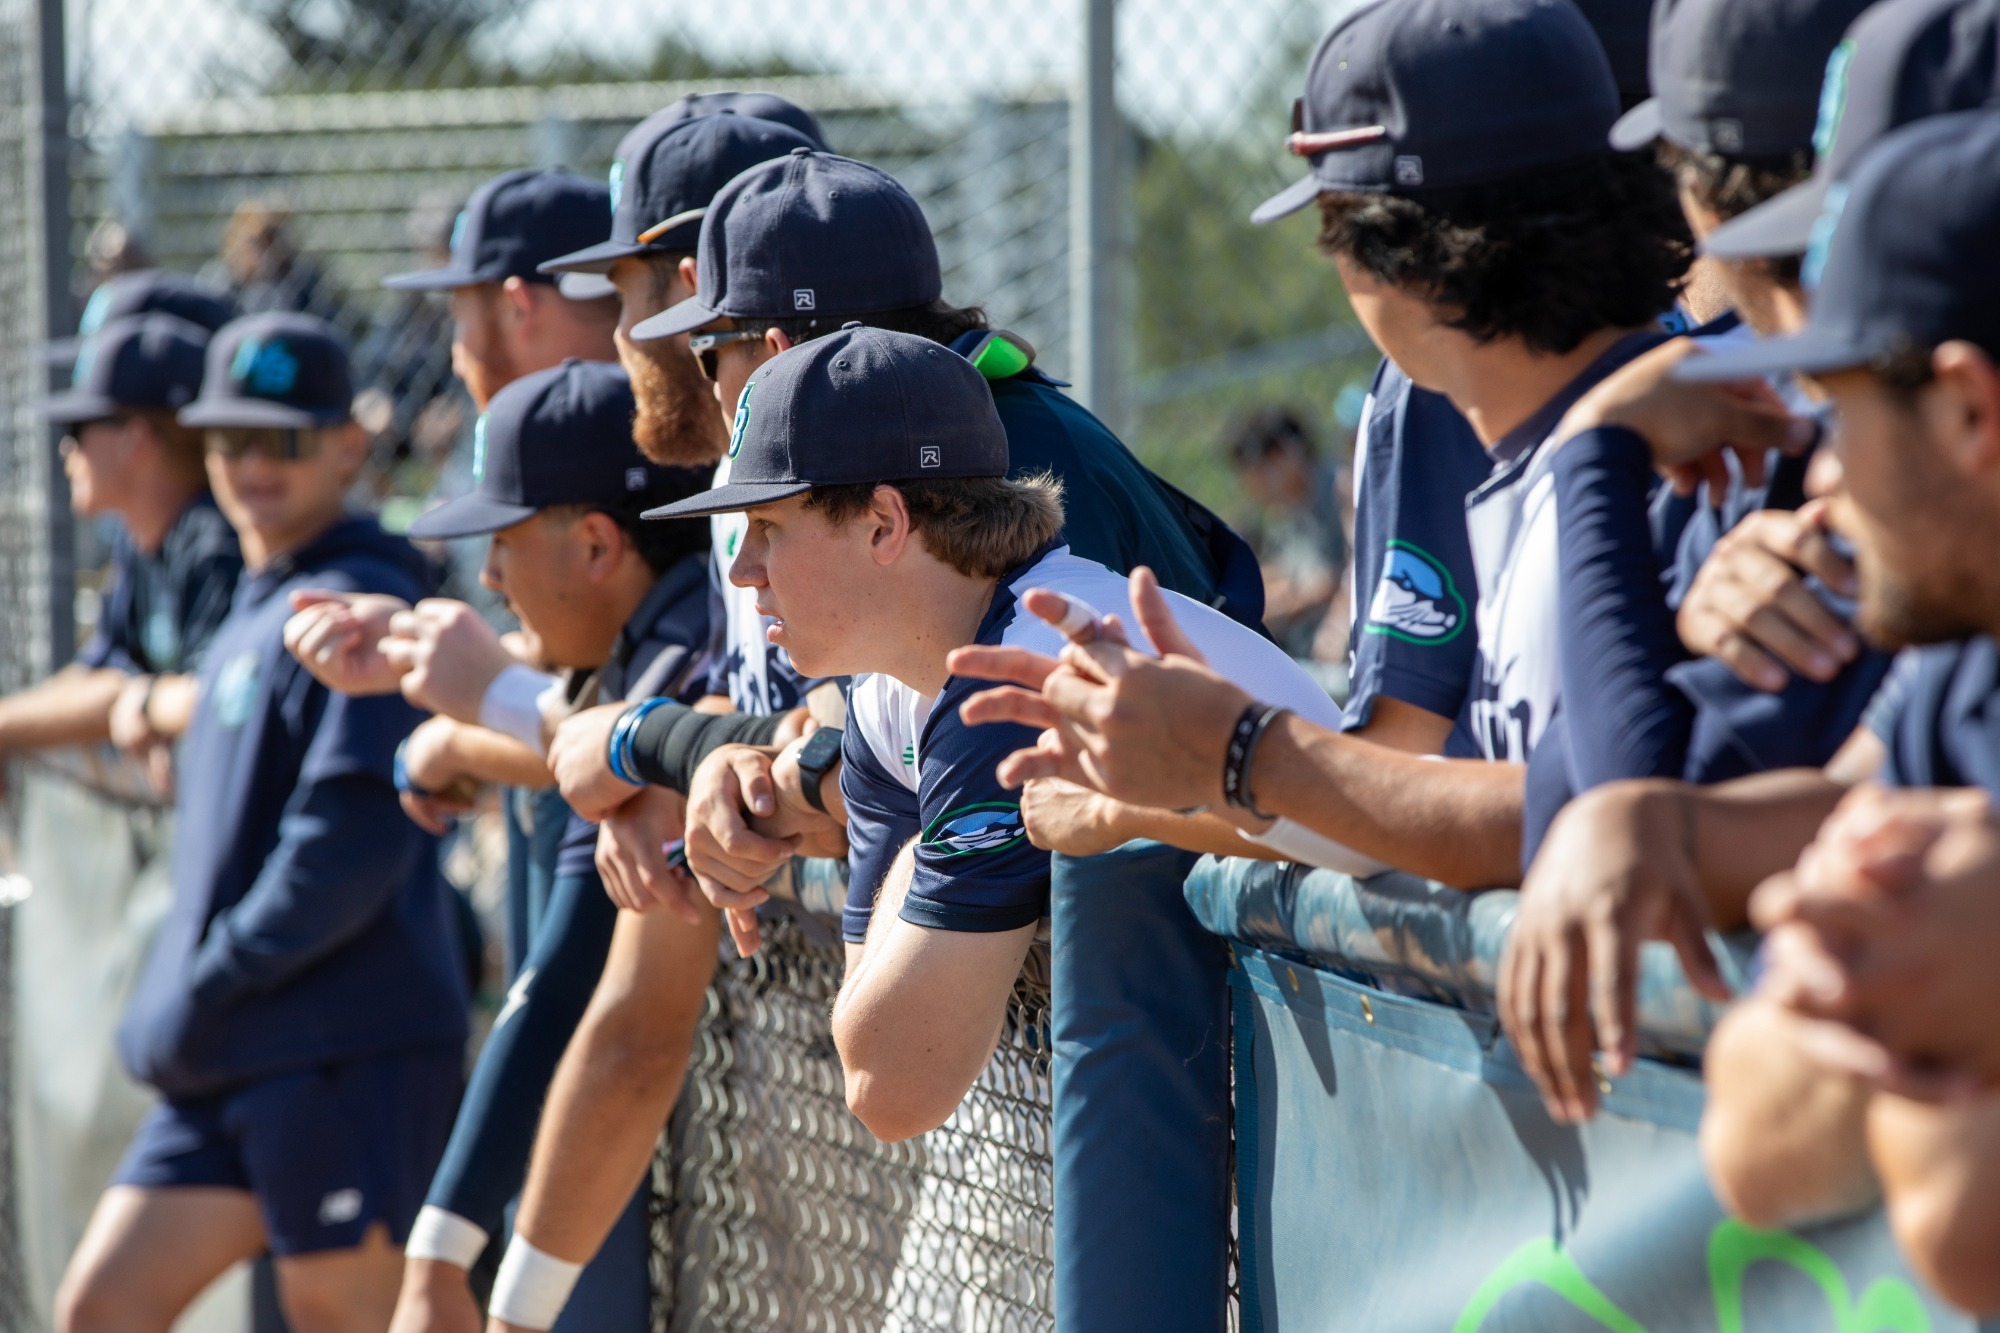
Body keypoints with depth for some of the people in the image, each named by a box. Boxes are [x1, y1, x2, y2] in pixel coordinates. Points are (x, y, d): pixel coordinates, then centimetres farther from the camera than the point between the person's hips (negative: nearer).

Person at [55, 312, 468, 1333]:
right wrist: (175, 1003, 13)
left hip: (350, 1050, -9)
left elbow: (353, 839, -20)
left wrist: (203, 993, -15)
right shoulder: (249, 615, 20)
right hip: (234, 1059, 9)